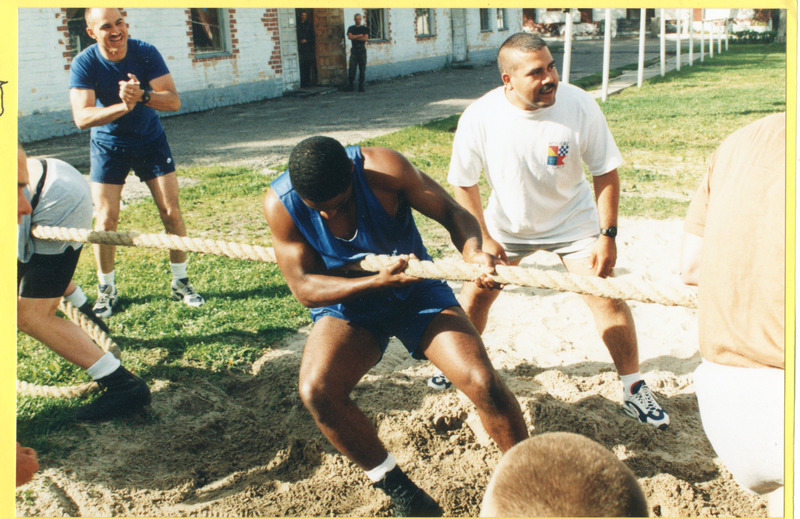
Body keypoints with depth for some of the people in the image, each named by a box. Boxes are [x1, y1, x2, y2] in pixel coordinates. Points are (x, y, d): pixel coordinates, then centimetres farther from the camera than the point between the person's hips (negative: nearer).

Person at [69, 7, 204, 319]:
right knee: (106, 219, -5)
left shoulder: (146, 53, -17)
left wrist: (142, 96, -43)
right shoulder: (85, 64, -19)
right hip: (108, 146, -1)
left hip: (150, 140, 1)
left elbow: (174, 101, -24)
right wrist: (123, 106, -46)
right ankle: (106, 289, 13)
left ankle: (180, 283, 12)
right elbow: (81, 117, -30)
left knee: (171, 212, -3)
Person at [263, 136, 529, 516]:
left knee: (484, 384, -18)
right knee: (317, 392, -26)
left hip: (416, 291, -1)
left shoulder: (383, 168, -23)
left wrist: (472, 251, -40)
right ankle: (396, 488, -4)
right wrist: (378, 281, -32)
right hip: (347, 304, 1)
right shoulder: (280, 204, -19)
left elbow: (452, 213, -17)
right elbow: (302, 286, -17)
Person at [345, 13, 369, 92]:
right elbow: (349, 37, -6)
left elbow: (366, 38, -4)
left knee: (362, 68, -2)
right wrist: (360, 35, -5)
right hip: (354, 49, 0)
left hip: (362, 50, 0)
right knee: (352, 68, -7)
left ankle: (361, 86, 3)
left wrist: (355, 37, -4)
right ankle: (350, 85, -3)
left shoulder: (365, 28, 10)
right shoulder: (351, 28, 11)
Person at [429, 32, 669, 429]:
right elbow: (463, 183, -9)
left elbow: (605, 173, -13)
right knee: (477, 291, 7)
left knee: (606, 296, -7)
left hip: (572, 221, -1)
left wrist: (607, 235, -14)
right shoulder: (479, 117, -24)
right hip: (507, 223, 1)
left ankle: (633, 389, 10)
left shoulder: (579, 106, -25)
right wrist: (483, 238, -8)